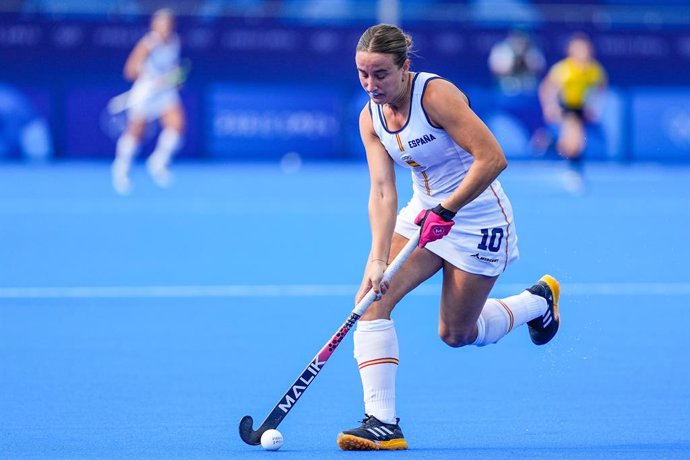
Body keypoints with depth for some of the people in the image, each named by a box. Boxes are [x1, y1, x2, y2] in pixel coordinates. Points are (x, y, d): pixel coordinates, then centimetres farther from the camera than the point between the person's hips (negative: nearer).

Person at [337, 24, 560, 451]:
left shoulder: (436, 94, -25)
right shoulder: (371, 118, -6)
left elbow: (492, 158, -27)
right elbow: (382, 192, -12)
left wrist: (446, 210, -28)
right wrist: (378, 259, -25)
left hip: (477, 220, -6)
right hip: (425, 214, 6)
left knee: (455, 334, 6)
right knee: (371, 298, -16)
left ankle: (538, 299, 35)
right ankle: (382, 423, -18)